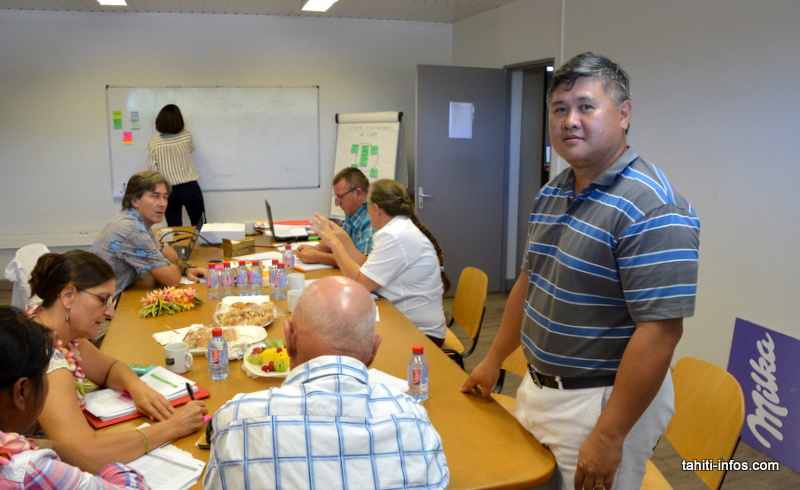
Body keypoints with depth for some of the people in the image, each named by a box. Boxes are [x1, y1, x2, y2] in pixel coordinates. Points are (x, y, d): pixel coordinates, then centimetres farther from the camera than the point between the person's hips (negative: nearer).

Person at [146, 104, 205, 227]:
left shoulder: (153, 143, -8)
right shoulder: (186, 136, -6)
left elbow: (152, 169, -6)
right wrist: (180, 128, 22)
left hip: (168, 192, 0)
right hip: (190, 188, 0)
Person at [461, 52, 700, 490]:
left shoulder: (652, 208, -21)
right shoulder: (550, 194, 5)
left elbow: (660, 331, -25)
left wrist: (608, 437, -23)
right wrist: (493, 361, 17)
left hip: (605, 401, -8)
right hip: (537, 388, 8)